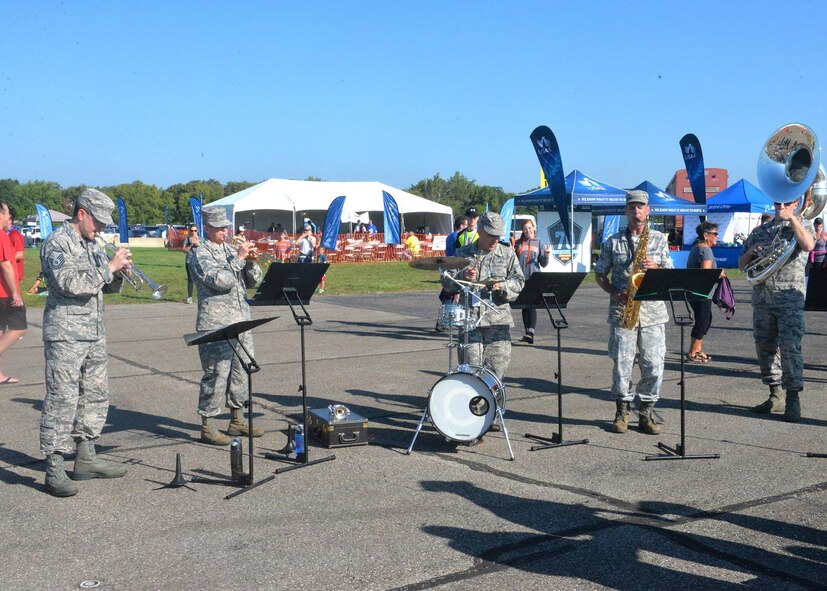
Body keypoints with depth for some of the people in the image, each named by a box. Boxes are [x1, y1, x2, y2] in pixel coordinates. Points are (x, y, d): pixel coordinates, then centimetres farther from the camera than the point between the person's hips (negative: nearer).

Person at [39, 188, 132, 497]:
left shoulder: (92, 244, 17)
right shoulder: (57, 243, -9)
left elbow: (107, 287, 22)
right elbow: (71, 283, -22)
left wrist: (118, 272, 1)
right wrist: (109, 266, -17)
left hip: (94, 334, 9)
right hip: (66, 335, -9)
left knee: (95, 396, 12)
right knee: (62, 399, -8)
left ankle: (86, 459, 23)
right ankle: (54, 471, -4)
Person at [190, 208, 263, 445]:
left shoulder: (231, 250, 16)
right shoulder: (201, 253, -4)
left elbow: (253, 281, 14)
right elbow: (220, 281, -19)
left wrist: (251, 261, -3)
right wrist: (239, 258, -13)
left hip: (241, 322, 7)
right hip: (216, 325, -7)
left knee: (242, 370, 11)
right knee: (216, 374, -7)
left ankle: (237, 420, 24)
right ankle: (208, 427, 3)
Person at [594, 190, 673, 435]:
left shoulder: (659, 239, 10)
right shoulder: (613, 241, 8)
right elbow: (599, 274, 10)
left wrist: (655, 268, -13)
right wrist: (615, 293, -7)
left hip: (653, 311, 1)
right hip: (622, 310, -1)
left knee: (653, 365, -1)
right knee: (621, 364, 0)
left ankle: (646, 412, 12)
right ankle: (623, 410, 14)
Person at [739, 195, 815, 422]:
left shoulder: (802, 225, 6)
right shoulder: (759, 231, 16)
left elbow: (808, 245, -19)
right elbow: (742, 265, 18)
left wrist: (791, 218, -13)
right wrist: (750, 252, -3)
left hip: (789, 296, -5)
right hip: (761, 297, 5)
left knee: (790, 347, -10)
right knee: (765, 347, 7)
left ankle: (793, 398, -4)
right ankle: (776, 395, 18)